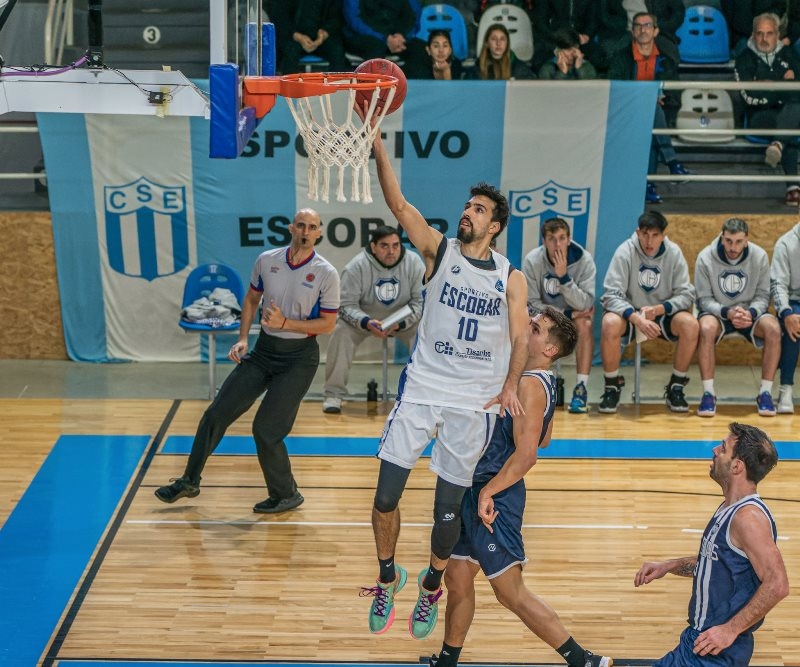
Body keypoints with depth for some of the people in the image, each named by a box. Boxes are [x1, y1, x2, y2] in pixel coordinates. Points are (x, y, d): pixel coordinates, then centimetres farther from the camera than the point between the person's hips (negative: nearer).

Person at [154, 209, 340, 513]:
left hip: (299, 357, -5)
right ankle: (189, 481, 19)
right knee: (217, 413, 2)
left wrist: (285, 323, -19)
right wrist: (242, 338, 4)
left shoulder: (326, 273, -12)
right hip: (264, 349, 5)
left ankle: (286, 495, 12)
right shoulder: (266, 260, -1)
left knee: (265, 430, -10)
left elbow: (328, 324, -9)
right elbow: (251, 299, 14)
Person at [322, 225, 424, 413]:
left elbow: (420, 300, -11)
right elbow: (346, 305, -18)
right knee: (341, 333, -28)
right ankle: (333, 394, -14)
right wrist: (367, 323, -38)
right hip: (363, 318, -1)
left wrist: (400, 323, -28)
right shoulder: (356, 266, -20)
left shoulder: (414, 263, -16)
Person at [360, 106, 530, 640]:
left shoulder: (511, 278, 3)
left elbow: (520, 338, 6)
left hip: (475, 400, 0)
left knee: (449, 507, 6)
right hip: (421, 390, 0)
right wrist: (377, 141, -22)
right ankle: (388, 577, 24)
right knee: (386, 496, -2)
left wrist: (510, 386, -11)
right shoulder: (439, 250, 0)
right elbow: (397, 202, -11)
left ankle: (433, 586, 32)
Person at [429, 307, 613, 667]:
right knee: (457, 579, 16)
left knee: (511, 592, -4)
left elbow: (526, 454, -26)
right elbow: (543, 438, 25)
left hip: (493, 496, -10)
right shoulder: (538, 381, 11)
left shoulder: (530, 385, -19)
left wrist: (488, 493, -23)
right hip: (477, 489, 10)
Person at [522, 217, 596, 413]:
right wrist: (566, 314, -25)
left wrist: (564, 276, -37)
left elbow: (585, 304, -25)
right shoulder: (532, 261, -19)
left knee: (585, 324, -33)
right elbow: (532, 303, -16)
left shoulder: (584, 260, -19)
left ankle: (581, 388, -26)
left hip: (574, 314, 0)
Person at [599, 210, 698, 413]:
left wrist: (659, 309, -26)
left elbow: (686, 294, -7)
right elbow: (612, 294, -18)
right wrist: (637, 318, -34)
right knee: (609, 324, -35)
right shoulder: (625, 252, -13)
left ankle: (675, 387, -9)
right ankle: (612, 386, -13)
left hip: (662, 314, 2)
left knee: (690, 324, -28)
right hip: (629, 312, -2)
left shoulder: (674, 253, -7)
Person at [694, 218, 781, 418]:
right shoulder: (705, 258, -13)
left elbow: (762, 296, -4)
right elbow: (704, 299, -10)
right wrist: (727, 312, -29)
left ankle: (765, 393, -19)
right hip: (717, 312, -1)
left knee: (773, 329, -30)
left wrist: (751, 313, -27)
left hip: (750, 313, 2)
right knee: (706, 328, -36)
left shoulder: (760, 256, -9)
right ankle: (708, 393, -27)